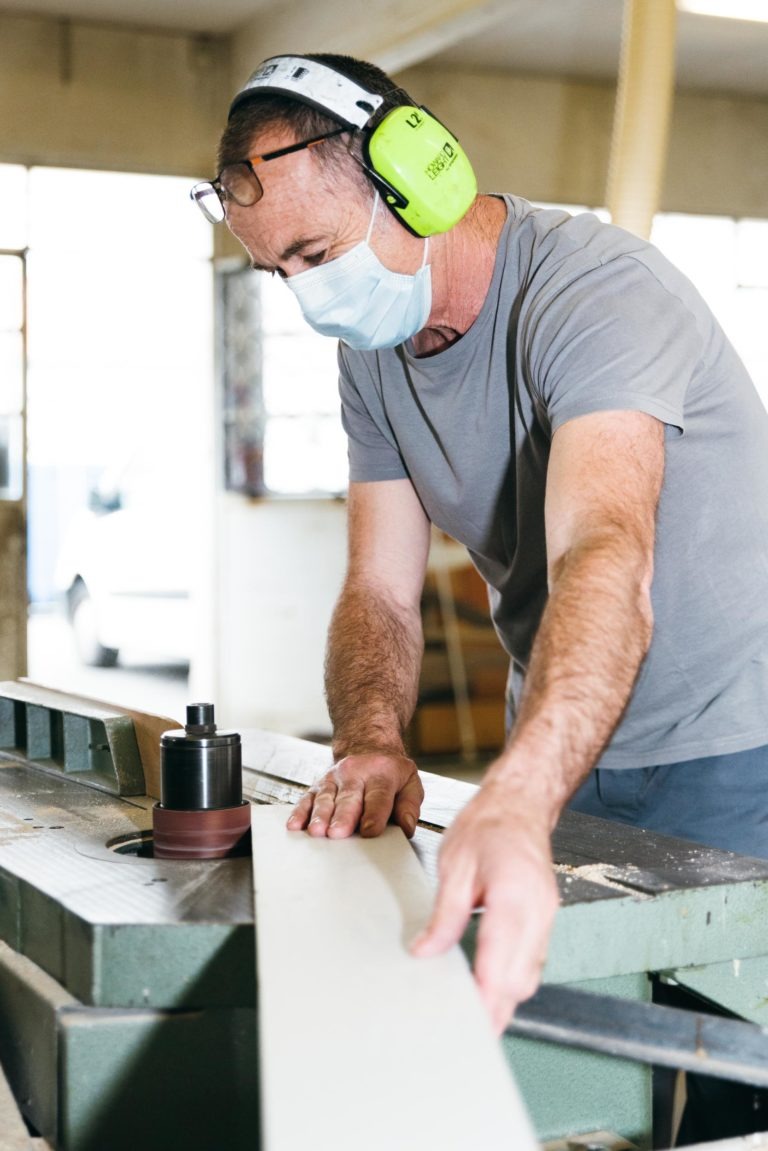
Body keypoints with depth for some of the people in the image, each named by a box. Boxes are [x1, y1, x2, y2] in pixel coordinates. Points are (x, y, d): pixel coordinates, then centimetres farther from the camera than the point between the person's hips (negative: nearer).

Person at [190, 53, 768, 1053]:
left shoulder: (595, 289, -25)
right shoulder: (372, 353, 0)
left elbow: (606, 564, -42)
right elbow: (380, 592, -2)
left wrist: (513, 807, -57)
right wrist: (369, 743, -24)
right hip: (559, 755, 6)